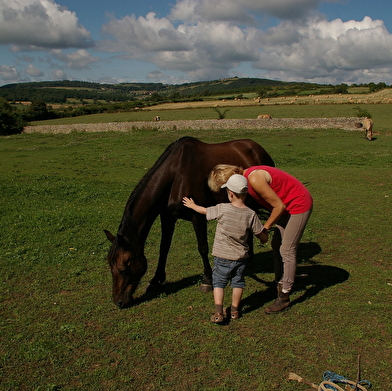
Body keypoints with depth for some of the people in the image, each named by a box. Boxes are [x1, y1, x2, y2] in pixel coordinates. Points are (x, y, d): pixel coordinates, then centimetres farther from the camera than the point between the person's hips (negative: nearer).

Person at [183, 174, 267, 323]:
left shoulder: (221, 209, -16)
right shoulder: (251, 214, -11)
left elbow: (205, 211, 4)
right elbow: (264, 237, -5)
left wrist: (192, 205, 24)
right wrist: (263, 238, 20)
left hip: (222, 256, -2)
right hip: (241, 256, 2)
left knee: (218, 283, 10)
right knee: (238, 282, 19)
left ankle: (218, 312, 1)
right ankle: (234, 310, 29)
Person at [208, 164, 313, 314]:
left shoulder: (254, 179, -28)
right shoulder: (246, 177, 1)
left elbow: (279, 206, -23)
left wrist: (265, 227, -13)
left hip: (299, 205, -10)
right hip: (287, 206, 10)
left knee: (287, 250, -6)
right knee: (276, 245, 14)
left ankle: (284, 297, 3)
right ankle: (280, 284, 27)